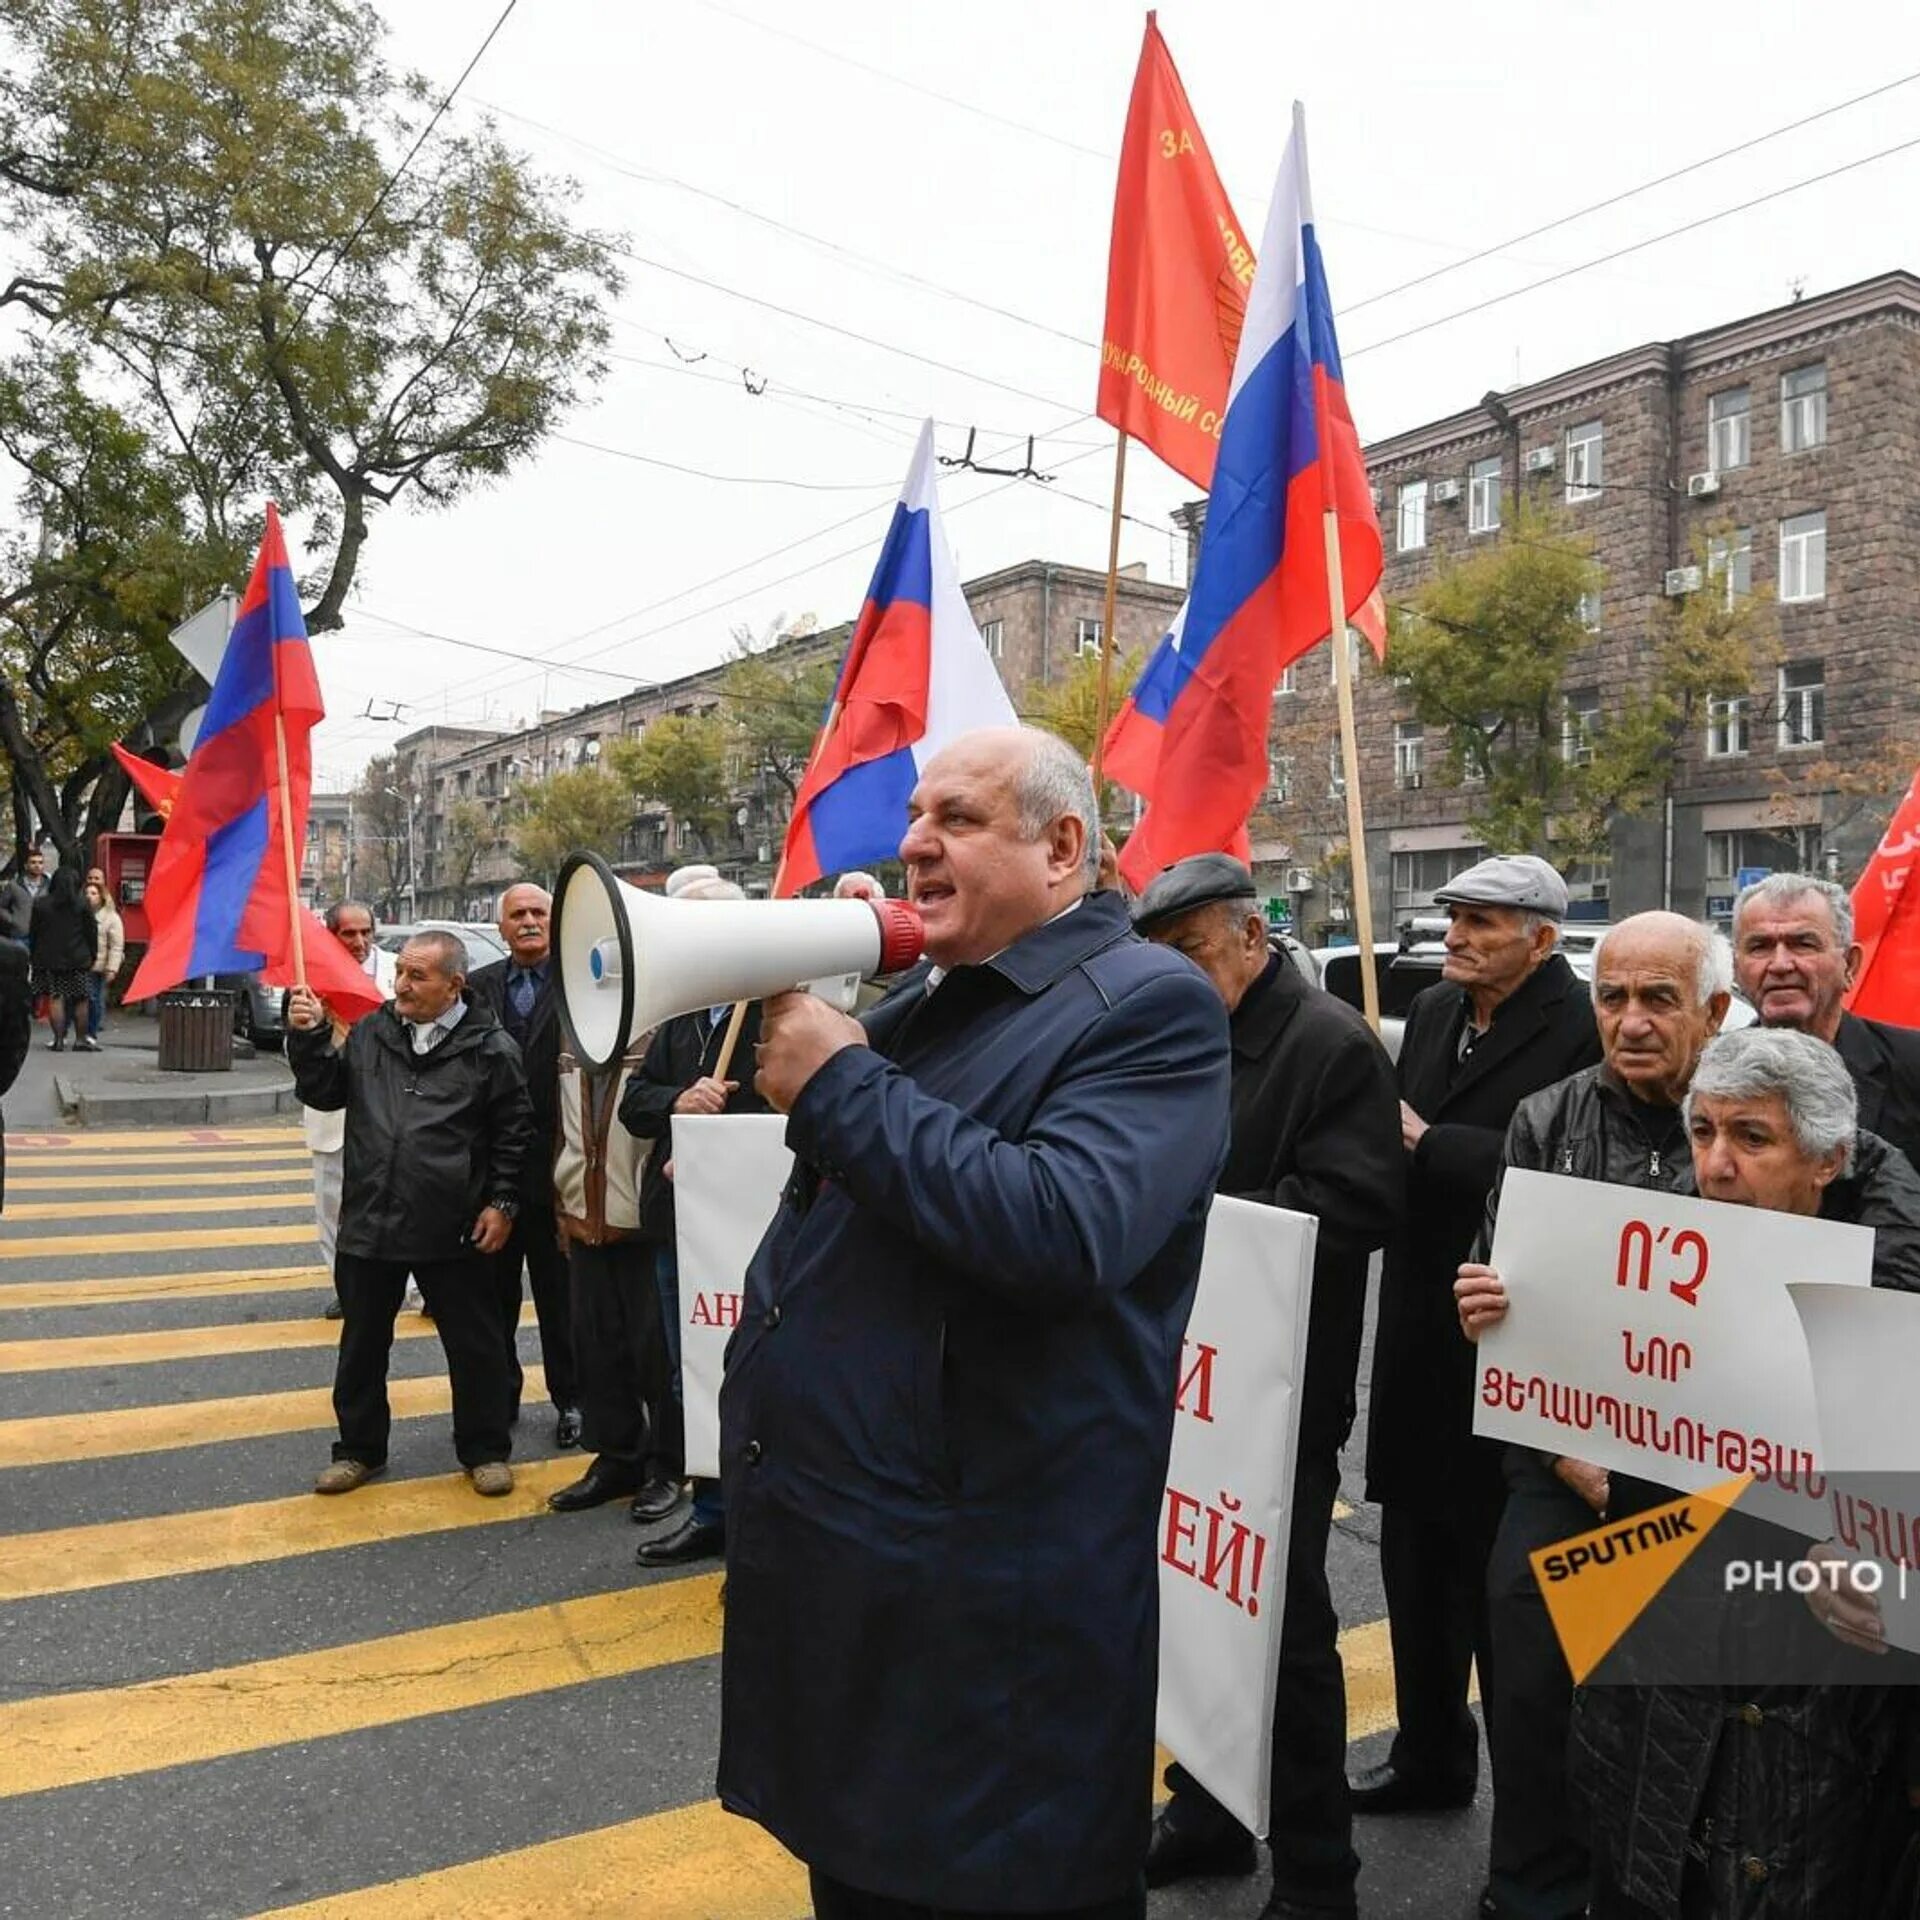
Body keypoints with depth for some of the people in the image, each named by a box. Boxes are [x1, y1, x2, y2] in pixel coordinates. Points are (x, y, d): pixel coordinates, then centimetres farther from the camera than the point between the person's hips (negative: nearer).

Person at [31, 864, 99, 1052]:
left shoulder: (40, 904, 2)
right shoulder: (83, 905, -2)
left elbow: (32, 933, 4)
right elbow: (92, 933, 0)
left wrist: (34, 956, 11)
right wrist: (92, 956, 8)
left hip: (49, 959, 1)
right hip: (77, 959, -1)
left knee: (55, 998, 1)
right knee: (80, 999, 5)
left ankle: (59, 1039, -4)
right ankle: (81, 1039, 5)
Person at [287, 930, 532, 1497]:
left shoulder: (489, 1047, -8)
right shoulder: (369, 1033, 4)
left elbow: (514, 1131, -3)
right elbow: (323, 1093, 11)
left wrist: (502, 1201, -6)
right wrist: (309, 1039, -4)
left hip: (452, 1230, -3)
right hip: (369, 1221, 4)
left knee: (474, 1344, 9)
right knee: (362, 1344, 16)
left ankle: (485, 1450, 26)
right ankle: (359, 1449, 33)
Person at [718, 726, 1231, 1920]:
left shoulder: (1149, 1007, -14)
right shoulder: (919, 998, 12)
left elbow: (1060, 1230, -31)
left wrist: (839, 1082, -23)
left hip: (974, 1593, -8)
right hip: (823, 1551, 8)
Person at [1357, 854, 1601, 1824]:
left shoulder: (1581, 1028, -15)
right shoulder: (1432, 1012, 9)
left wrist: (1429, 1142, -19)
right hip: (1420, 1326, 8)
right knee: (1415, 1552, 19)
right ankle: (1431, 1754, 38)